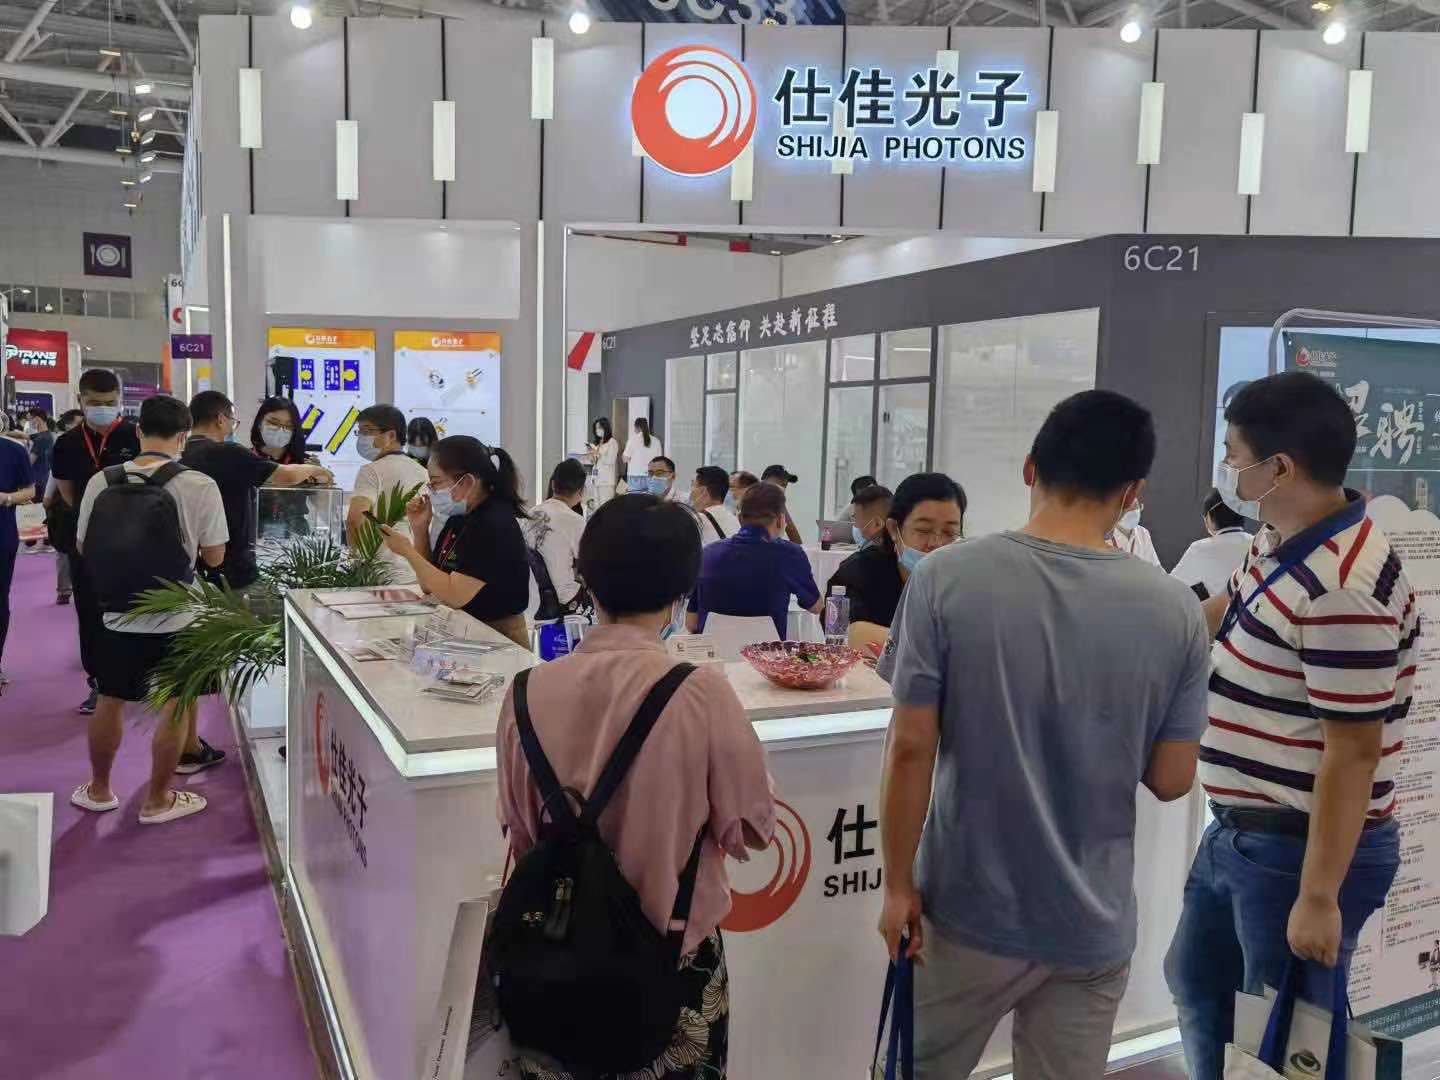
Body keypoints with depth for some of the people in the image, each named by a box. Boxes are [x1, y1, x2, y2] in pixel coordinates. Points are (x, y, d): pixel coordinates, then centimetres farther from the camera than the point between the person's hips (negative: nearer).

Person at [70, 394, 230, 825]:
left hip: (117, 615, 4)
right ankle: (157, 801, 21)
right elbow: (214, 557, -8)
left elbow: (84, 546, 5)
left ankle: (99, 790, 37)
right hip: (175, 618, -3)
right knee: (176, 705, 11)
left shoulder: (101, 482, -6)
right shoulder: (200, 486, -15)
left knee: (110, 701, 20)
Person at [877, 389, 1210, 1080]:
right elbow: (1171, 782, -3)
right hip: (1094, 924, 1)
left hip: (971, 910, -1)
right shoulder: (1177, 611, -10)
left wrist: (898, 883, -3)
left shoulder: (946, 578, -15)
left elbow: (911, 749, -14)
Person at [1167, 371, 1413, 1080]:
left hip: (1302, 851, -9)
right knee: (1195, 981, 26)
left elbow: (1351, 754, -25)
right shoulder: (1278, 543, 2)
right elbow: (1225, 616, 22)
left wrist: (1319, 897, -21)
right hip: (1239, 834, 9)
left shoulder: (1342, 589, -28)